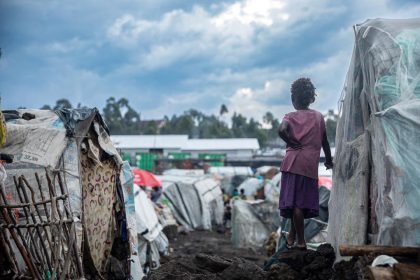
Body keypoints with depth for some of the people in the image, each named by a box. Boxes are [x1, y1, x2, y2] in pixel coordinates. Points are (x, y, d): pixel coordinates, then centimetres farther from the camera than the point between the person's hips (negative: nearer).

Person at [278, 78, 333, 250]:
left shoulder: (290, 117, 1)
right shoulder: (319, 117, 9)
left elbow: (282, 130, -21)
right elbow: (324, 141, 15)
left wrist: (290, 142, -4)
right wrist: (329, 160, 27)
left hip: (293, 163, -2)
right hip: (311, 165, 2)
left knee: (295, 202, 1)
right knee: (302, 202, 9)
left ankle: (301, 241, 1)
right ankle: (292, 237, 16)